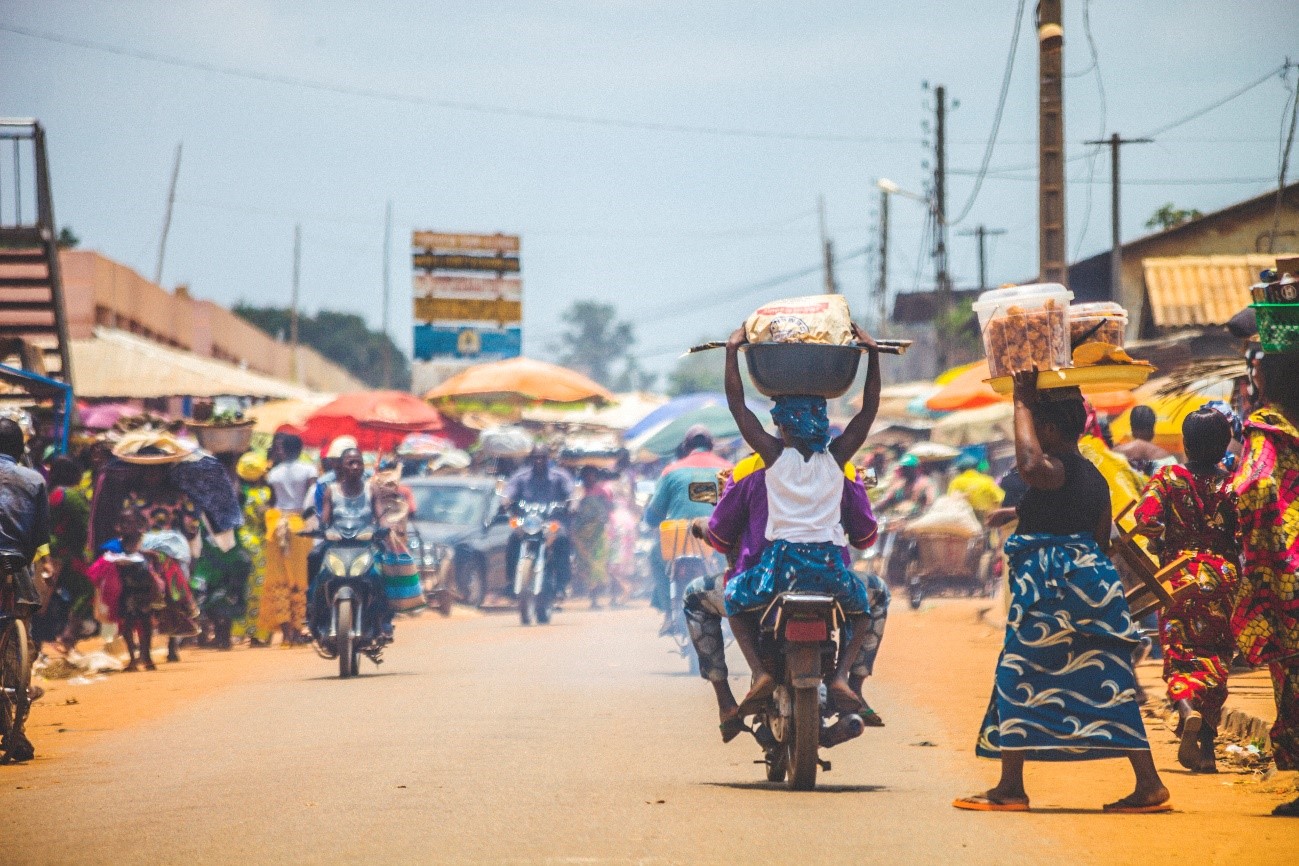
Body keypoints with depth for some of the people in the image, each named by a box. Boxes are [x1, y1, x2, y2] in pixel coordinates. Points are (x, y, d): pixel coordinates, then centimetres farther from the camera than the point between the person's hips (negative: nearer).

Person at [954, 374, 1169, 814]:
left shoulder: (1056, 470, -13)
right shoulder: (1093, 476, 15)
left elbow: (1030, 464, -38)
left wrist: (1022, 404, -25)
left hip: (1051, 589, -9)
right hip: (1093, 586, 9)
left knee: (1018, 679, -1)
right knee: (1108, 689, 7)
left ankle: (1010, 787, -1)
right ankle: (1149, 785, 3)